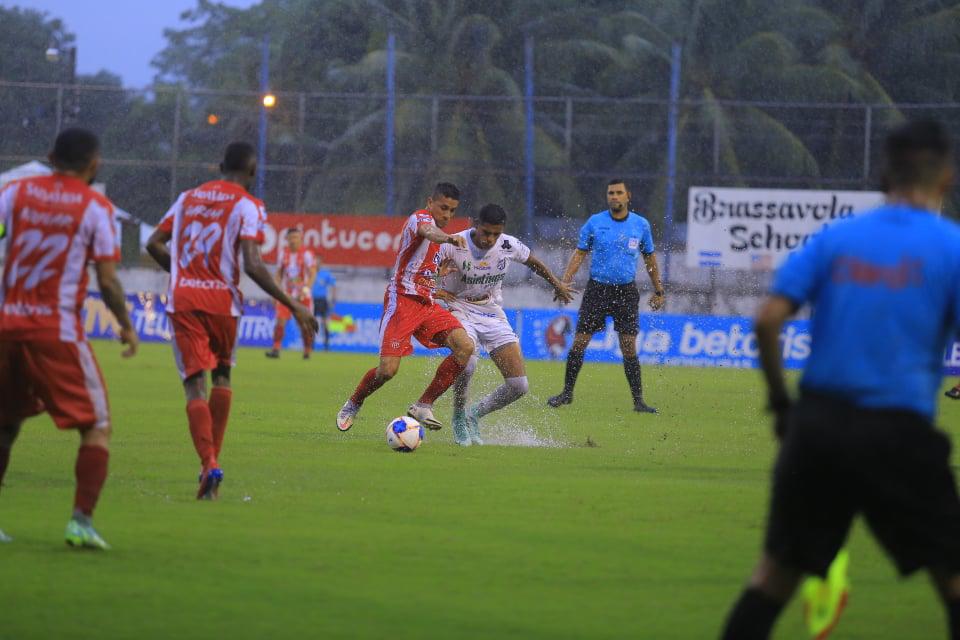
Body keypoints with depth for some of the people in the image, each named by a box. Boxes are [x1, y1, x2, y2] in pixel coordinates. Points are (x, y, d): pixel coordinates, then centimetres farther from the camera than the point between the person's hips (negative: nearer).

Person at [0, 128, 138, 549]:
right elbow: (107, 281, -6)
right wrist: (126, 326, 8)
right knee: (97, 427, 3)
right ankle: (81, 520, -10)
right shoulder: (95, 207, -3)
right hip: (58, 331, -4)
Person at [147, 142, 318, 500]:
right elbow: (252, 265, -14)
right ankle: (213, 459, 20)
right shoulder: (247, 205, -2)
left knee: (195, 385, -3)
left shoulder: (189, 197, 13)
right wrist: (294, 306, -12)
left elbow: (154, 244, 11)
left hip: (182, 300, 2)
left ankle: (208, 465, -21)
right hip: (222, 301, -2)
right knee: (222, 376, 21)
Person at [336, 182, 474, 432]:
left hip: (427, 304, 8)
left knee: (465, 346, -14)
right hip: (402, 300, -8)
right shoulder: (420, 218, -8)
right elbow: (428, 232, -37)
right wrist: (449, 239, -58)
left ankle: (423, 405, -7)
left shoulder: (434, 226, 20)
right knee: (388, 369, -14)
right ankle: (353, 405, 17)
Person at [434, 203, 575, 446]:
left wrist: (557, 285, 27)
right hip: (462, 312, -4)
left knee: (519, 385, -6)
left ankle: (474, 414, 19)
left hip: (493, 314, 4)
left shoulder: (509, 246, -10)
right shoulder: (453, 246, -20)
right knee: (467, 363, -35)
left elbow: (533, 262, 12)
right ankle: (459, 419, -8)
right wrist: (434, 290, -35)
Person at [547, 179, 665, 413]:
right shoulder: (595, 222, -1)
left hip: (626, 292, 0)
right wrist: (565, 281, -10)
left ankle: (638, 401, 2)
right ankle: (567, 393, 12)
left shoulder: (641, 225, 2)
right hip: (597, 289, 0)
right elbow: (580, 253, 3)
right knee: (579, 343, -2)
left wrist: (658, 291, 14)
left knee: (629, 348, -4)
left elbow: (649, 258, 13)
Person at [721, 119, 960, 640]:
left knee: (777, 571, 12)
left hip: (819, 421, 3)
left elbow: (768, 320, 0)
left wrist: (779, 401, 9)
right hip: (900, 431, -3)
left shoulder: (834, 238, 6)